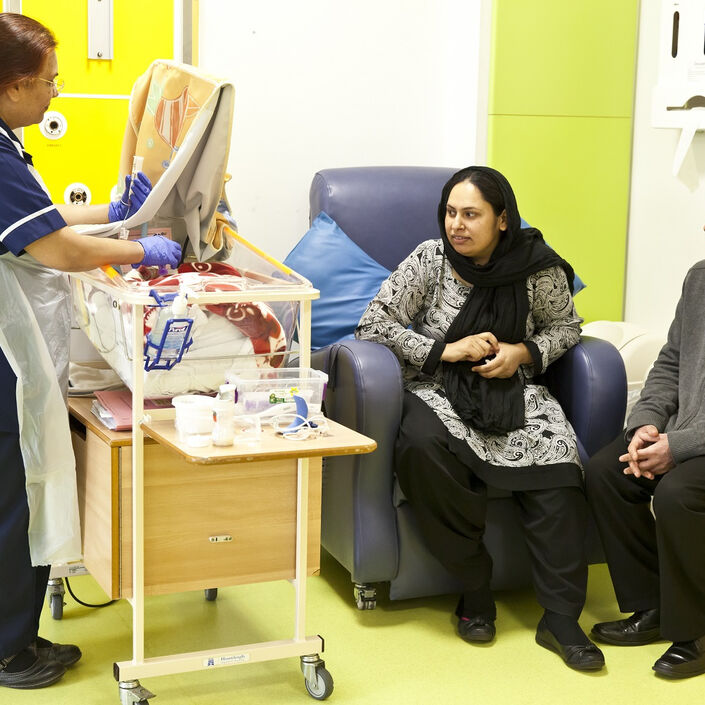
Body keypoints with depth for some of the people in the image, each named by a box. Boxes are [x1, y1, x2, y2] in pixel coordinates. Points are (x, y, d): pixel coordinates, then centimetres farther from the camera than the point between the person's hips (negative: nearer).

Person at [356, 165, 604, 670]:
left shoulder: (537, 268, -1)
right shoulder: (429, 260, -3)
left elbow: (566, 326, 14)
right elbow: (373, 326, -5)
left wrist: (525, 353, -7)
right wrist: (447, 350, -14)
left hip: (514, 389, 1)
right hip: (439, 389, -1)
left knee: (557, 459, -30)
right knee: (421, 449, -36)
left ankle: (560, 618, -22)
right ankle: (475, 589, -17)